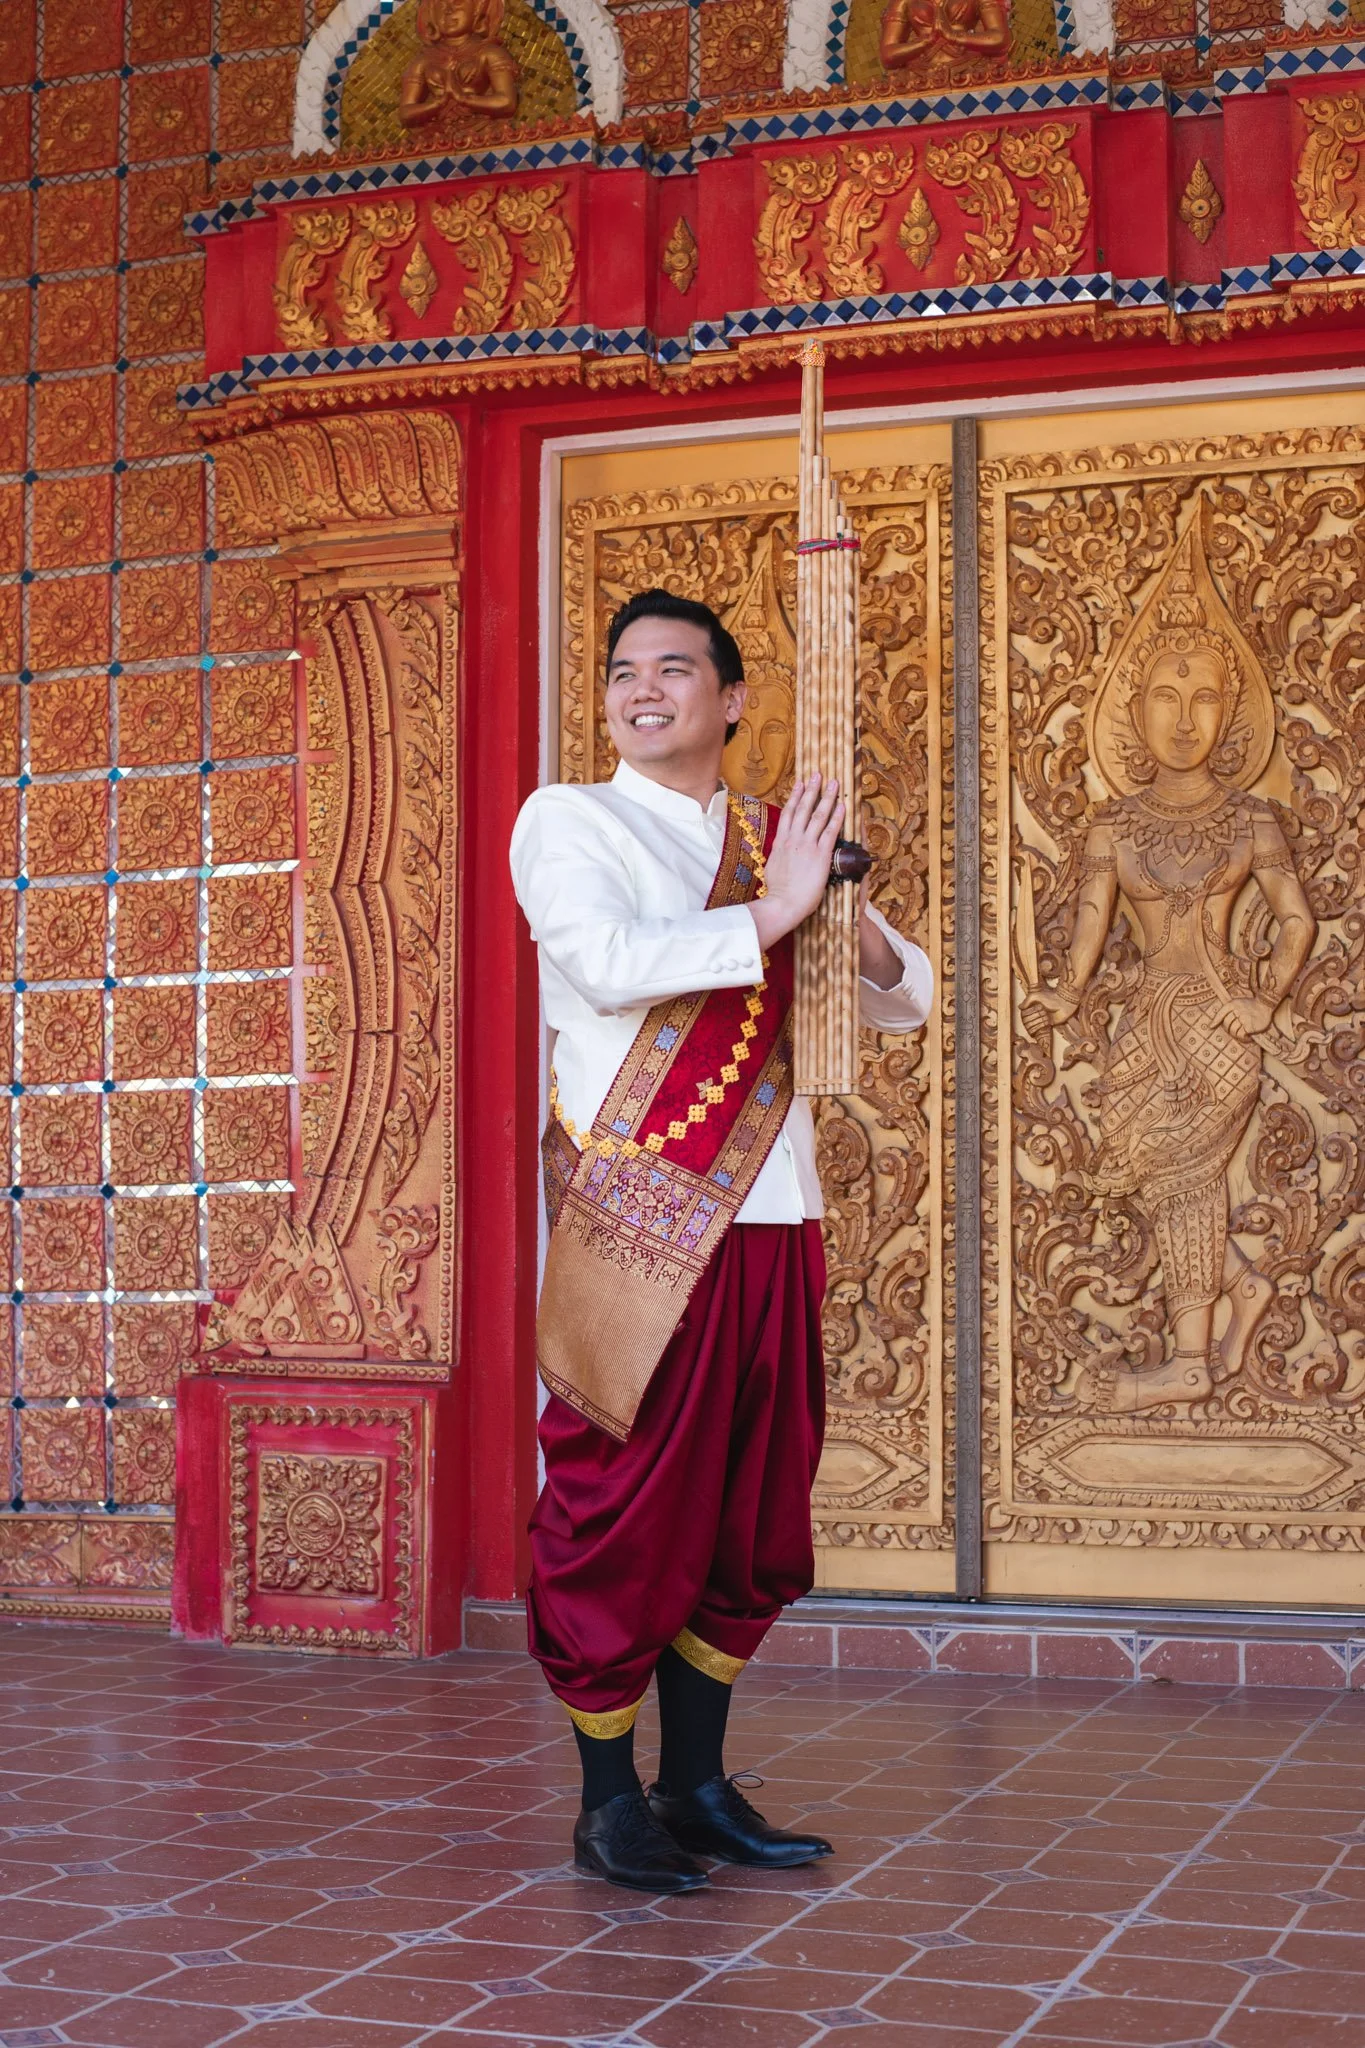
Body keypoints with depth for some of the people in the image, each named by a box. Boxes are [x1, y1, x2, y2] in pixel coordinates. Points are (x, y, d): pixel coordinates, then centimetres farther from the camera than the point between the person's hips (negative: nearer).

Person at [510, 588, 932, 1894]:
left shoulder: (777, 841, 17)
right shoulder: (568, 821, 3)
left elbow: (906, 1002, 16)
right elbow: (606, 961, -17)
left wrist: (851, 920, -4)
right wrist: (768, 915, -14)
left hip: (770, 1222, 5)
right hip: (636, 1222, -5)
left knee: (749, 1514, 10)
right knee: (623, 1508, -1)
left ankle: (697, 1785, 22)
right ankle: (610, 1804, 11)